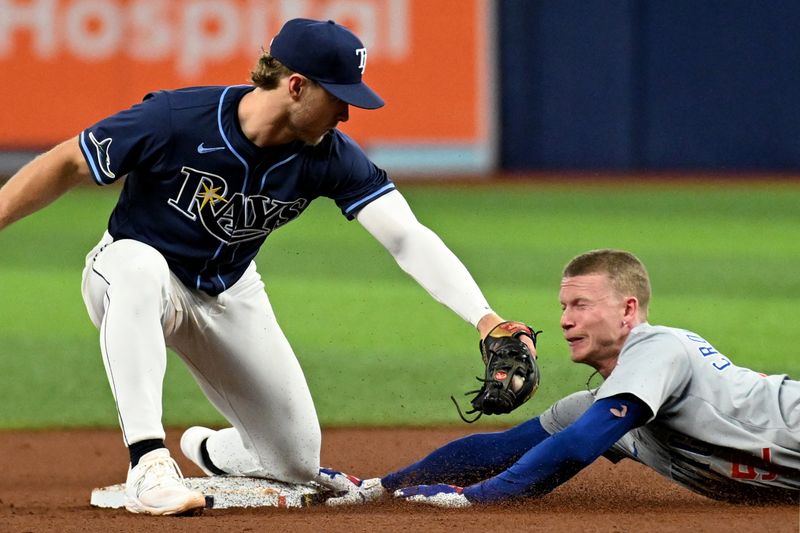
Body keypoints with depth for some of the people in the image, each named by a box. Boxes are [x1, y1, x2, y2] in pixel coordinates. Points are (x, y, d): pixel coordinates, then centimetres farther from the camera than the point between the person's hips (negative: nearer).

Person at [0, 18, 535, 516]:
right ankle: (149, 463, -43)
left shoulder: (330, 157, -19)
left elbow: (406, 236, -27)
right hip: (127, 276, -5)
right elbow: (65, 166, -20)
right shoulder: (176, 120, -30)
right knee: (140, 269, -43)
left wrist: (483, 317, -40)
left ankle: (210, 452, 40)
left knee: (297, 462, 4)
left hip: (229, 298, 5)